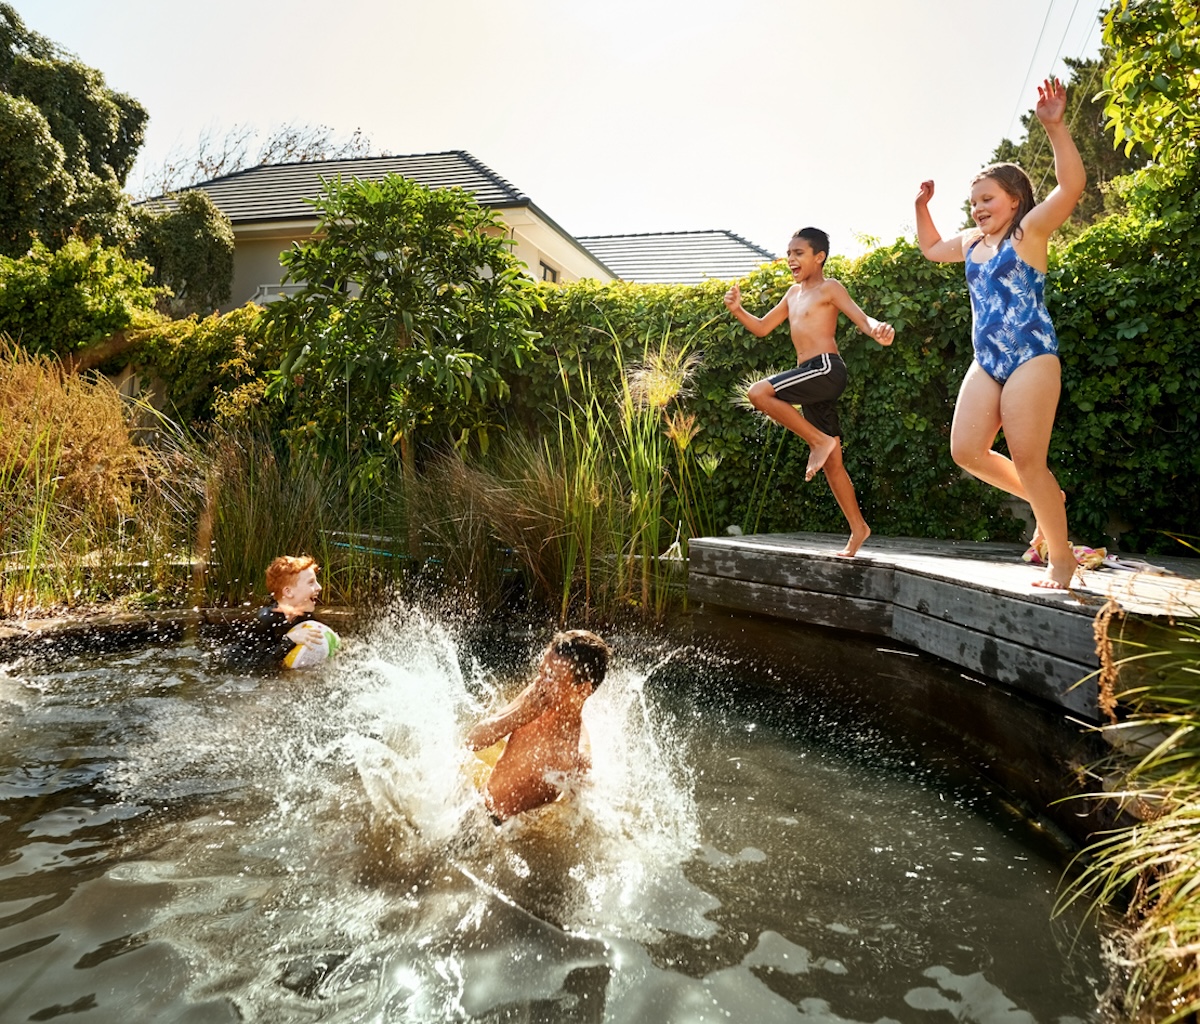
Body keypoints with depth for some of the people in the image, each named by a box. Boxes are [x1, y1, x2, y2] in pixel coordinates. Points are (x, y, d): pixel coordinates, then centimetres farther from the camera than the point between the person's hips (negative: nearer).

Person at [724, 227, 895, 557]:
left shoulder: (829, 288, 1)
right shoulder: (793, 294, 23)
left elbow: (861, 318, -12)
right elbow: (762, 328, 27)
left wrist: (878, 330, -35)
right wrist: (737, 311, 9)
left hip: (826, 369, -8)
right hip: (812, 378, 8)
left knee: (758, 393, -24)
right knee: (831, 463, 7)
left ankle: (819, 441, -15)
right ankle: (858, 528, 14)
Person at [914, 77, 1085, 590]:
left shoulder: (1030, 230, -3)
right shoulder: (972, 241, 17)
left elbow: (1072, 184, -19)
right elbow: (931, 248, 36)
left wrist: (1054, 127, -27)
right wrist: (922, 207, 24)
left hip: (1031, 358, -7)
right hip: (986, 362, 7)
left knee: (1027, 461, -11)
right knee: (966, 451, -1)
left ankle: (1061, 557, 5)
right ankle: (1048, 500, 21)